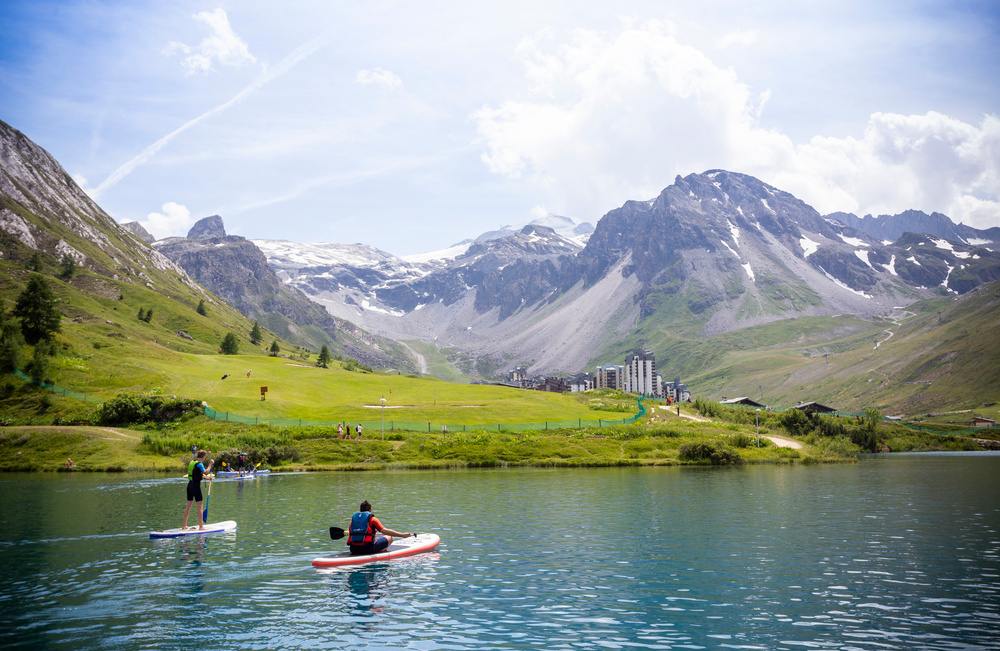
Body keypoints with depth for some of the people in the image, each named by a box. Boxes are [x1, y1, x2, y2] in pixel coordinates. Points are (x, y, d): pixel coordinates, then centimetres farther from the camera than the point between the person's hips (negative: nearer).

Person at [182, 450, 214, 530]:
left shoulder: (192, 462, 12)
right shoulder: (199, 464, -15)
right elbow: (206, 472, -27)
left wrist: (207, 477, 10)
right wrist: (210, 464, -17)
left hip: (190, 485, 9)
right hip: (196, 486, -9)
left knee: (188, 505, 15)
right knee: (199, 506, -2)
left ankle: (184, 525, 21)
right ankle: (201, 526, 1)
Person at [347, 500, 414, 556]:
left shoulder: (353, 518, 14)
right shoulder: (372, 519, 1)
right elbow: (383, 530, -10)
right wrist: (402, 535, -11)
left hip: (354, 550, 5)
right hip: (367, 548, -5)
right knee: (389, 538, 10)